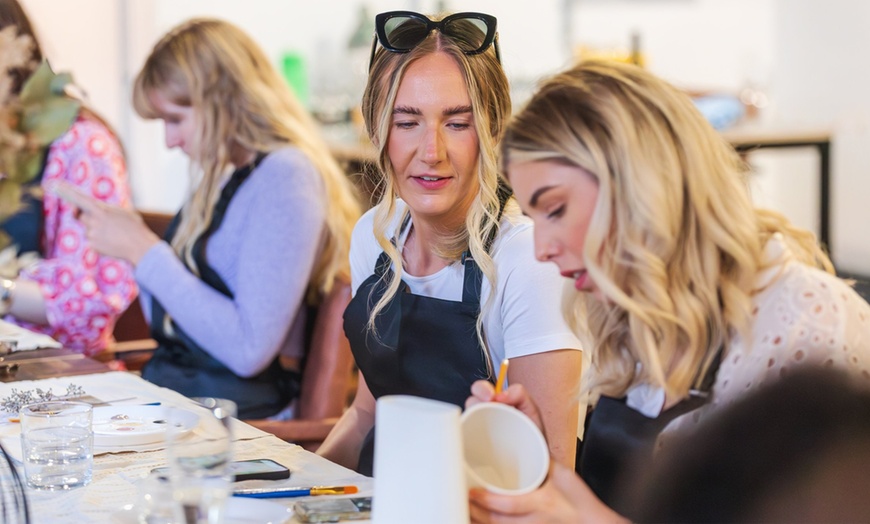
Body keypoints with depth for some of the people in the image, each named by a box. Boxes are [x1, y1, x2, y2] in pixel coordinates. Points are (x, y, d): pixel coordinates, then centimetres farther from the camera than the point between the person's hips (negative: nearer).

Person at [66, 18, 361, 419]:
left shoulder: (286, 177, -12)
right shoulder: (223, 175, 15)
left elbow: (249, 349, -21)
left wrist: (145, 251, -14)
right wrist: (131, 243, 7)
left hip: (238, 407, -8)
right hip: (168, 390, 8)